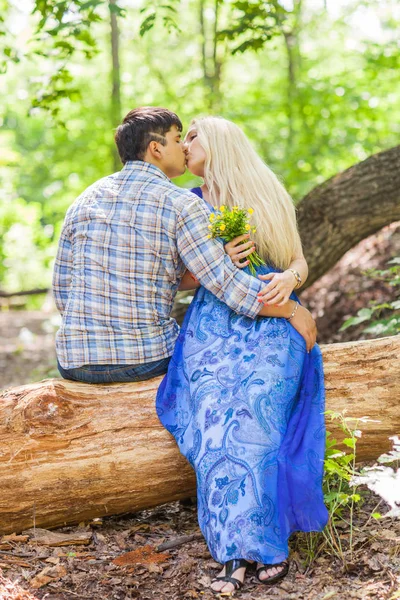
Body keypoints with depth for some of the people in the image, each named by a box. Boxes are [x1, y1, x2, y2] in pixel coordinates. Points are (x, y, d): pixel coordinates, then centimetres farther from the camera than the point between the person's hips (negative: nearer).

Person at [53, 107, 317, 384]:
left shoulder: (85, 199, 8)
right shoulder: (181, 204, -8)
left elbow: (62, 290, 10)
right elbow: (226, 283, -14)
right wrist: (293, 310, -3)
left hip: (74, 361, 5)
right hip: (146, 358, -5)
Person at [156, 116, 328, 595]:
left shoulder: (268, 196, 15)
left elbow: (299, 261, 15)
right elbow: (179, 279, 13)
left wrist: (290, 277, -9)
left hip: (271, 324, -1)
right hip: (213, 324, 1)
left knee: (254, 420, -25)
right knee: (215, 423, -24)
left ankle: (270, 543, -16)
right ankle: (238, 551, -21)